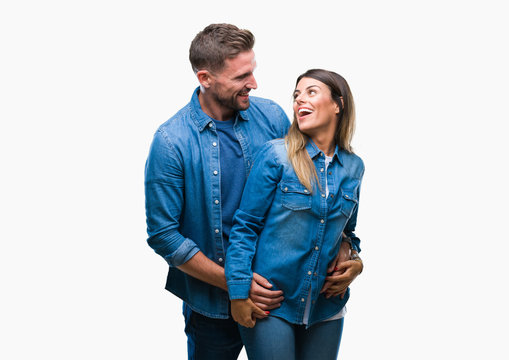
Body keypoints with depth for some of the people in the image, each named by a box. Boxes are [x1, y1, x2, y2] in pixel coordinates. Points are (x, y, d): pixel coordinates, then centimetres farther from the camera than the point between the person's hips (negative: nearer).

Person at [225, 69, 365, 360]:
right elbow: (245, 226, -8)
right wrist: (239, 292, -12)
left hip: (326, 310, 4)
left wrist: (356, 262, -1)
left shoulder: (353, 166, 6)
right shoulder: (276, 154, -8)